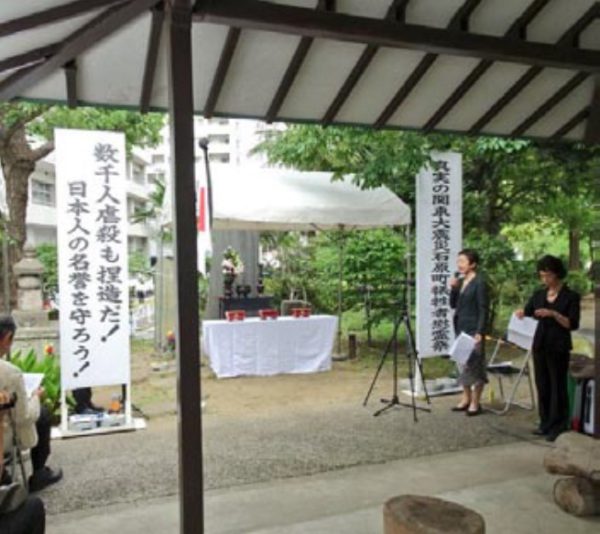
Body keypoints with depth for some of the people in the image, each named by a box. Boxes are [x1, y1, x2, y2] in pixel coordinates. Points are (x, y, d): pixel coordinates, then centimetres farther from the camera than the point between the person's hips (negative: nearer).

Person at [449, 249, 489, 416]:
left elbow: (483, 309, -14)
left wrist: (480, 332, -19)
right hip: (460, 328, 8)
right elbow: (453, 305, 11)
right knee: (462, 363, 13)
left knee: (475, 364, -1)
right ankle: (466, 398, 25)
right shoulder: (460, 281, 10)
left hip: (473, 329, -8)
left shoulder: (479, 282, -11)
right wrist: (453, 288, -4)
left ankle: (475, 402, 9)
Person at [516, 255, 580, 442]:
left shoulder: (571, 296, -6)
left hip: (559, 348, -5)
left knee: (558, 386, 0)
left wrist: (554, 314, -25)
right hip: (539, 346, 5)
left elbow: (573, 324, -12)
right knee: (542, 385, 10)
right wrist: (521, 314, -11)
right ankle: (545, 423, 20)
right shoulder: (538, 295, 9)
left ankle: (558, 426, 9)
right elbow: (527, 314, 11)